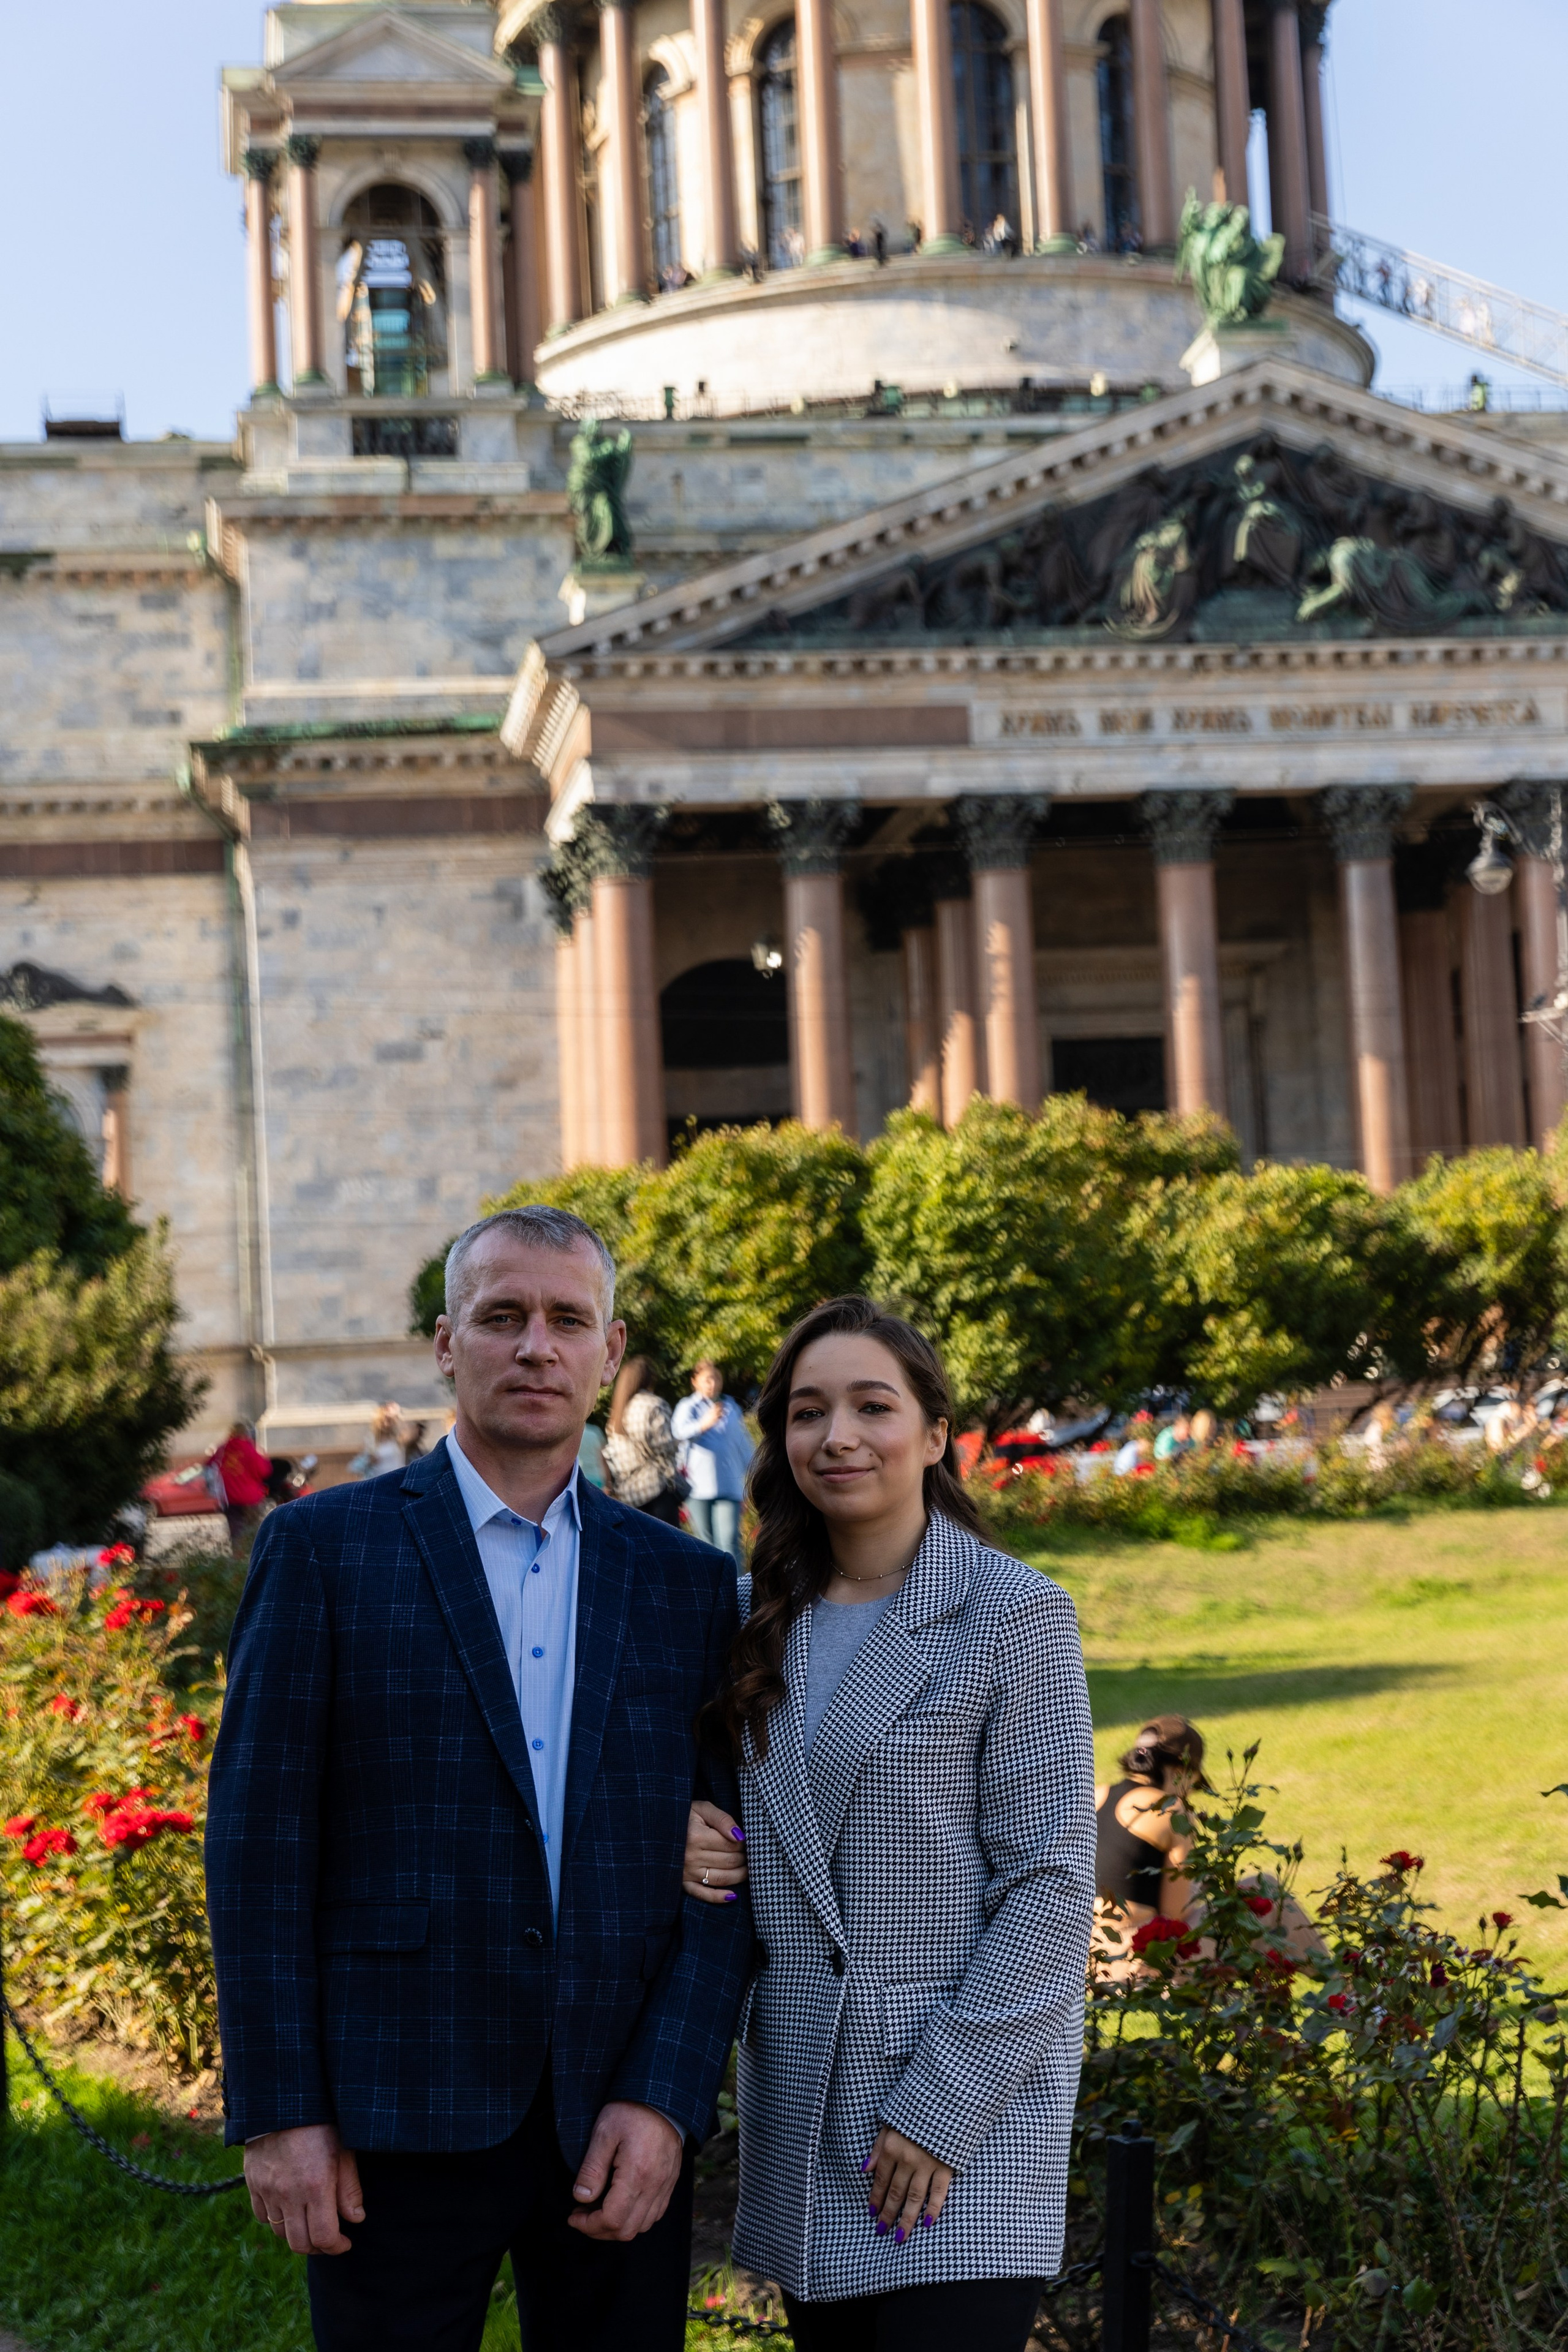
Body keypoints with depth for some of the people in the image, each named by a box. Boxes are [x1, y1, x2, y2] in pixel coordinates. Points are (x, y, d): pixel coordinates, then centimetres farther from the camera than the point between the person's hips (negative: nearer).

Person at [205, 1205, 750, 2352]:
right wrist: (278, 2114, -7)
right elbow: (258, 1842, -3)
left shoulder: (688, 1582, 7)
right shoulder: (324, 1548, -1)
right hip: (397, 2118, -2)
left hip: (622, 2126, 3)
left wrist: (666, 2100, -6)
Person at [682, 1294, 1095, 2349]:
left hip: (969, 2099, -5)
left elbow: (1050, 1883, -10)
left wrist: (942, 2105, -14)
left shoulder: (1014, 1615, -8)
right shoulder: (760, 1616, 9)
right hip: (799, 2097, 5)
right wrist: (691, 1837, -4)